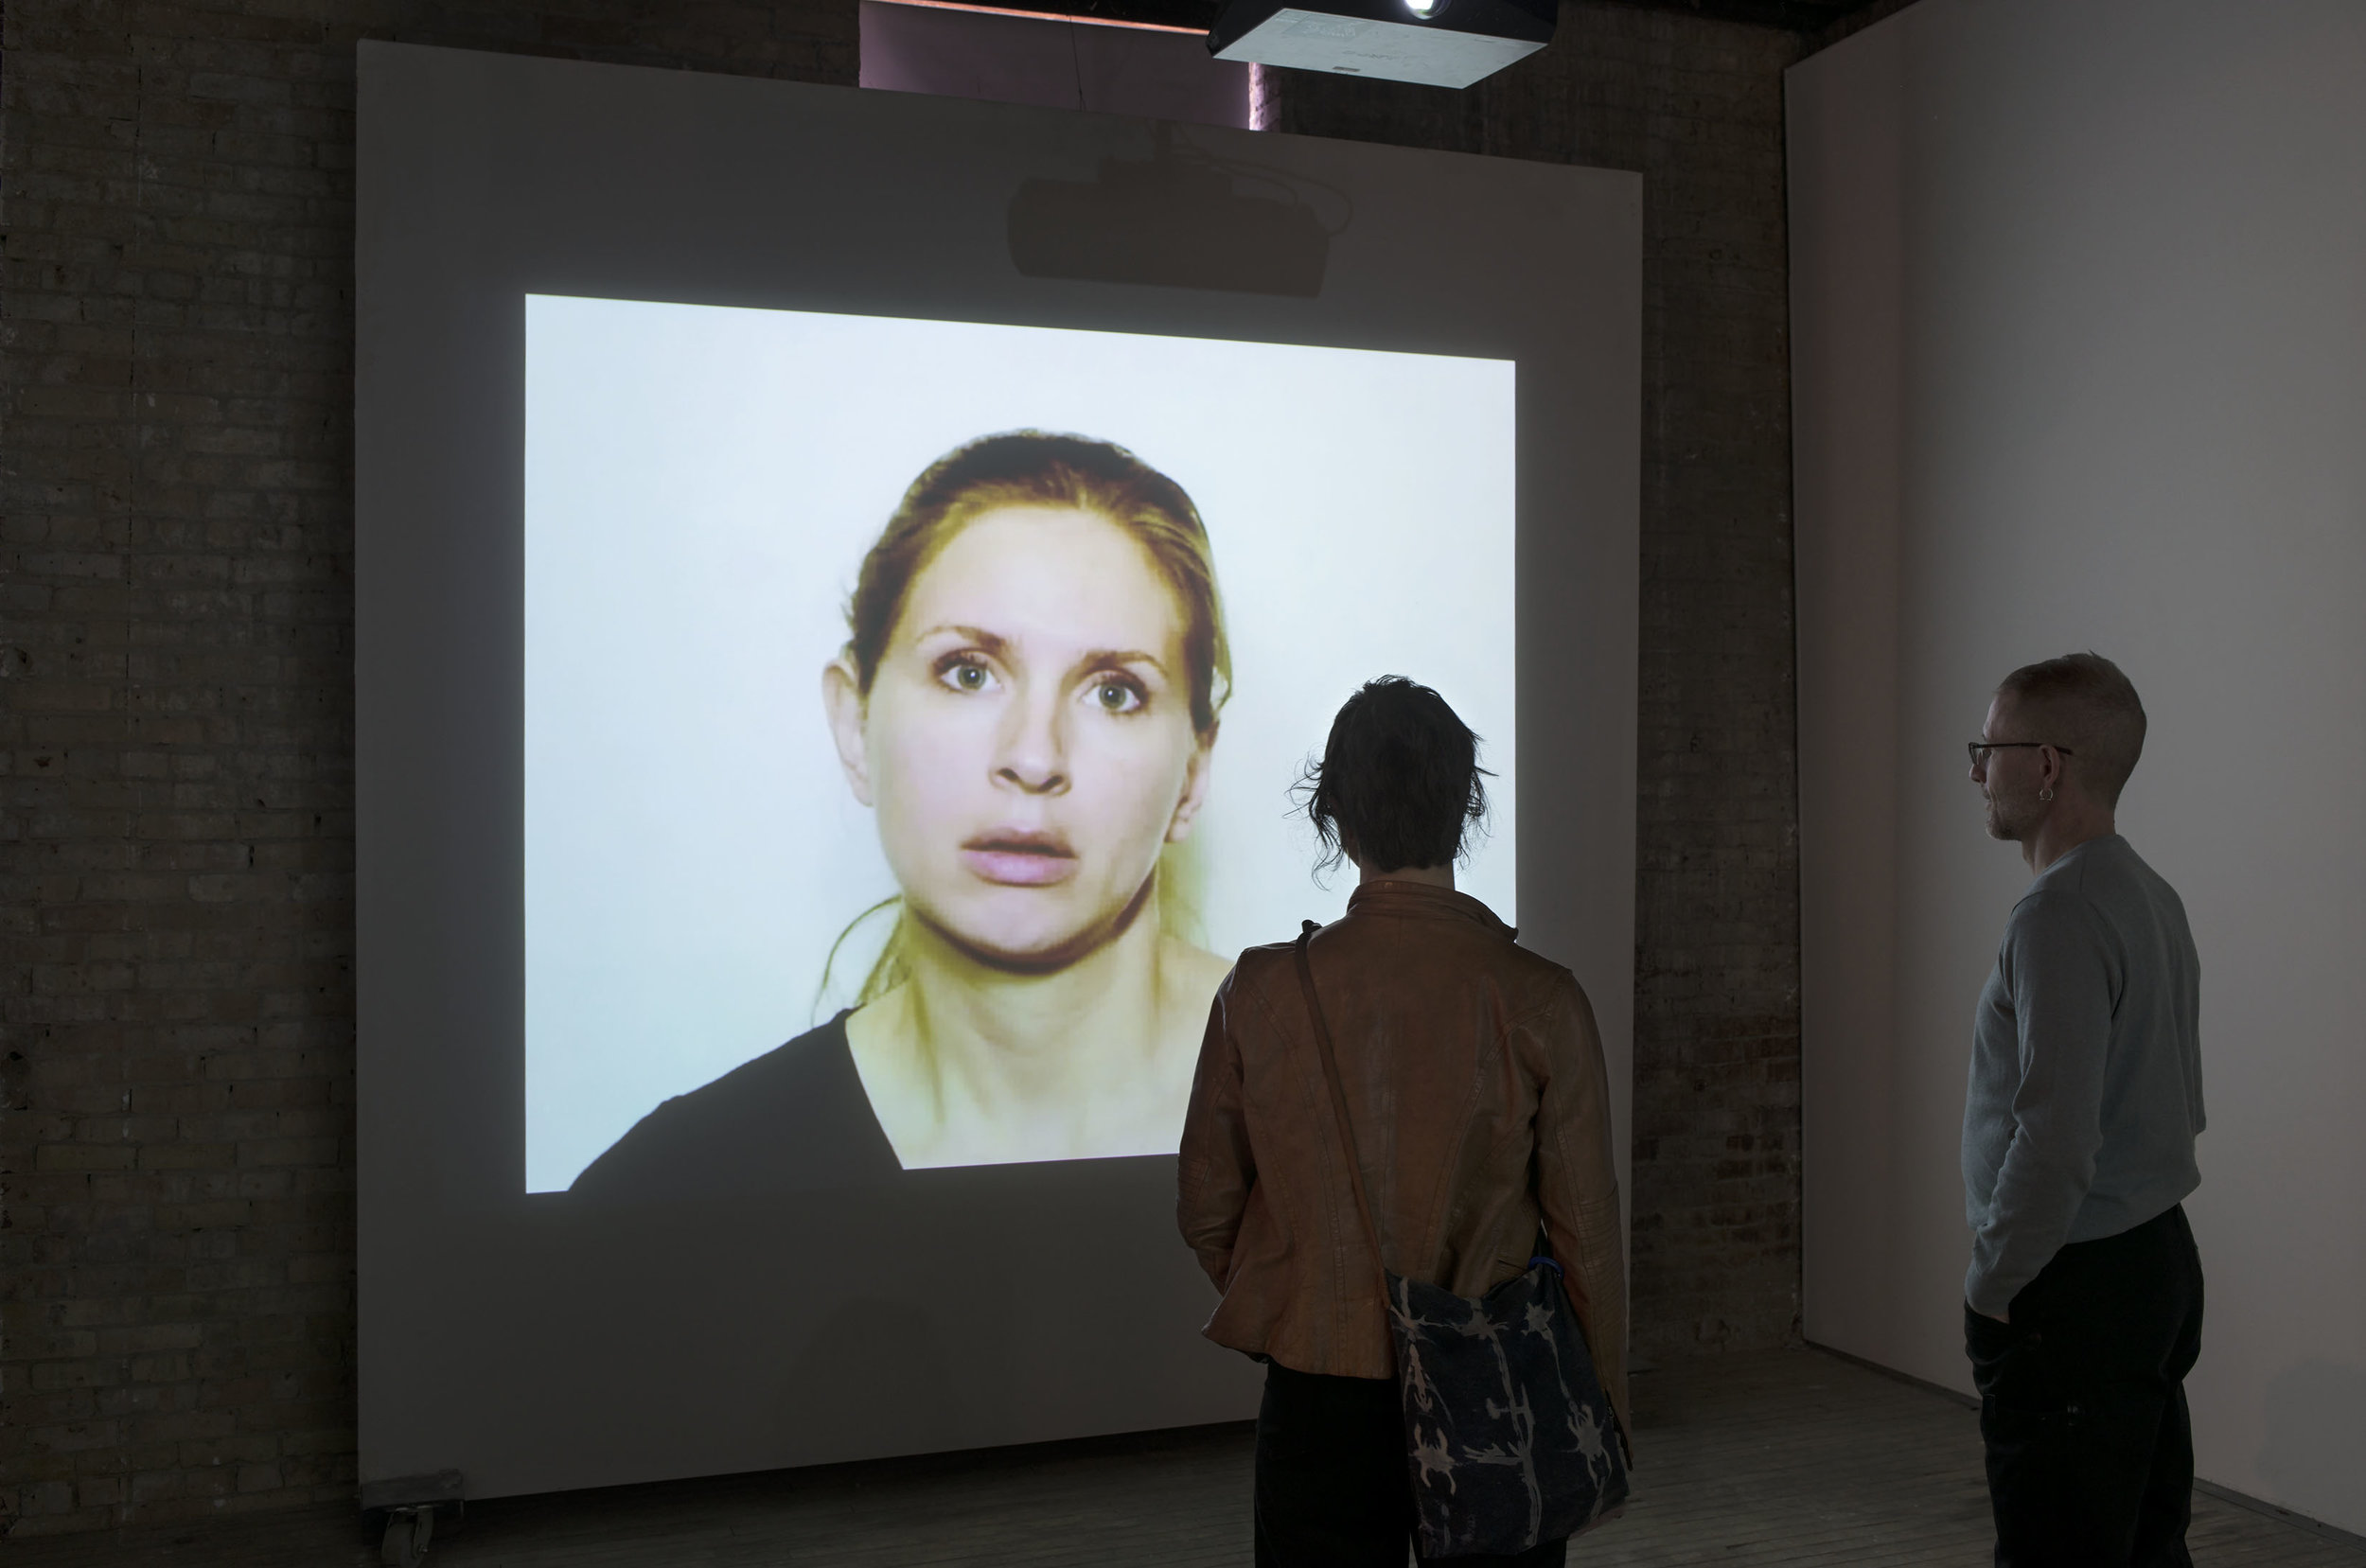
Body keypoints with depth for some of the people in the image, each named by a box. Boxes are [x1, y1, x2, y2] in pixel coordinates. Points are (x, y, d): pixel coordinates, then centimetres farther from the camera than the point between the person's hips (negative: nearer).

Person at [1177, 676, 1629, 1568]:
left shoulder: (1260, 992, -9)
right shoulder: (1539, 1001, -12)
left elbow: (1206, 1212, 1)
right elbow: (1587, 1233, -6)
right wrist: (1607, 1419, 8)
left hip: (1319, 1403, 0)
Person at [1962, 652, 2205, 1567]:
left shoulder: (2060, 915, -19)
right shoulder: (2153, 898, 12)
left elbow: (2055, 1140, -25)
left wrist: (1990, 1286, -13)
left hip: (2075, 1287, -10)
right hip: (2161, 1258, 10)